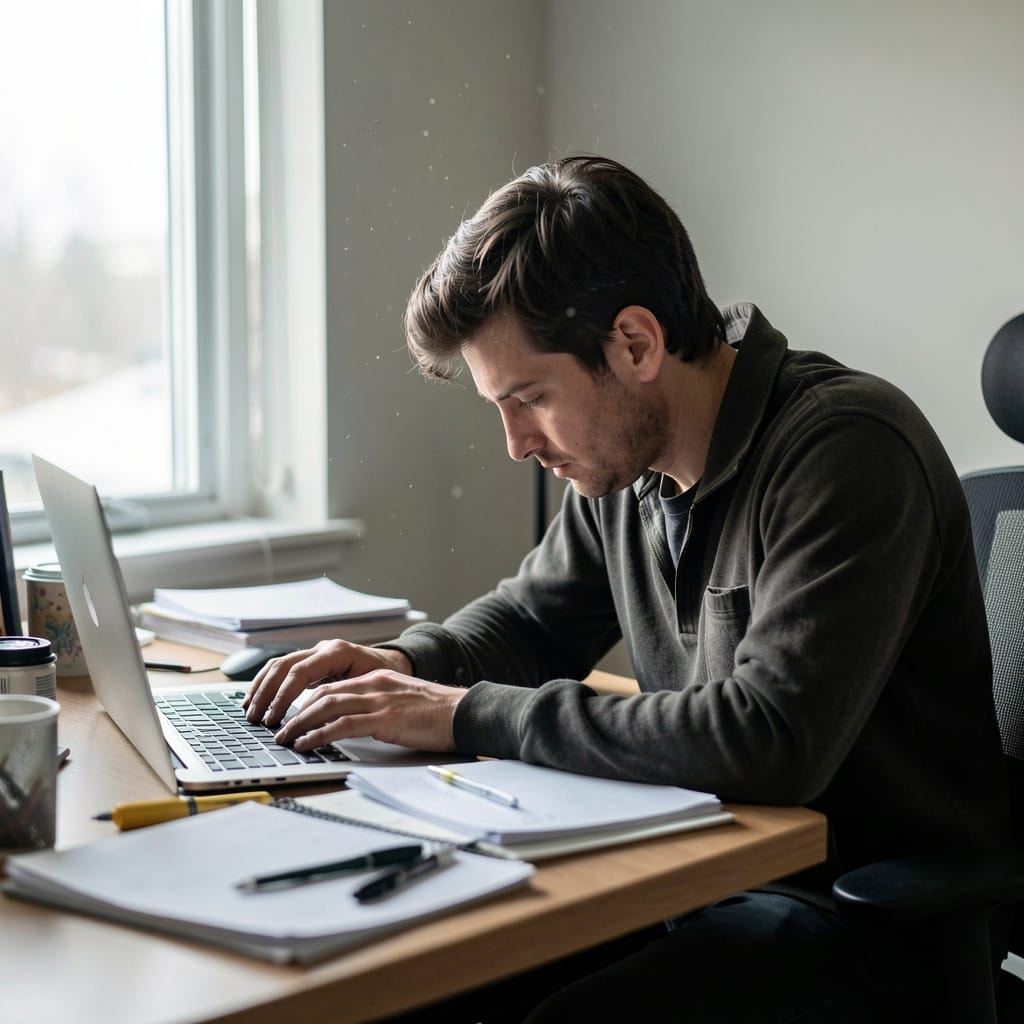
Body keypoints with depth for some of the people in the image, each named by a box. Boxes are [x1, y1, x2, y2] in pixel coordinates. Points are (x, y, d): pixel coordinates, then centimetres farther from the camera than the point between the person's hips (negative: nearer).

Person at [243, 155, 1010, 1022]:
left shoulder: (848, 450, -21)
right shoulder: (623, 459, 3)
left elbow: (770, 741, -32)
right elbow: (534, 617, 21)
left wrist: (469, 716, -25)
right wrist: (406, 665, -2)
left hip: (869, 919, -7)